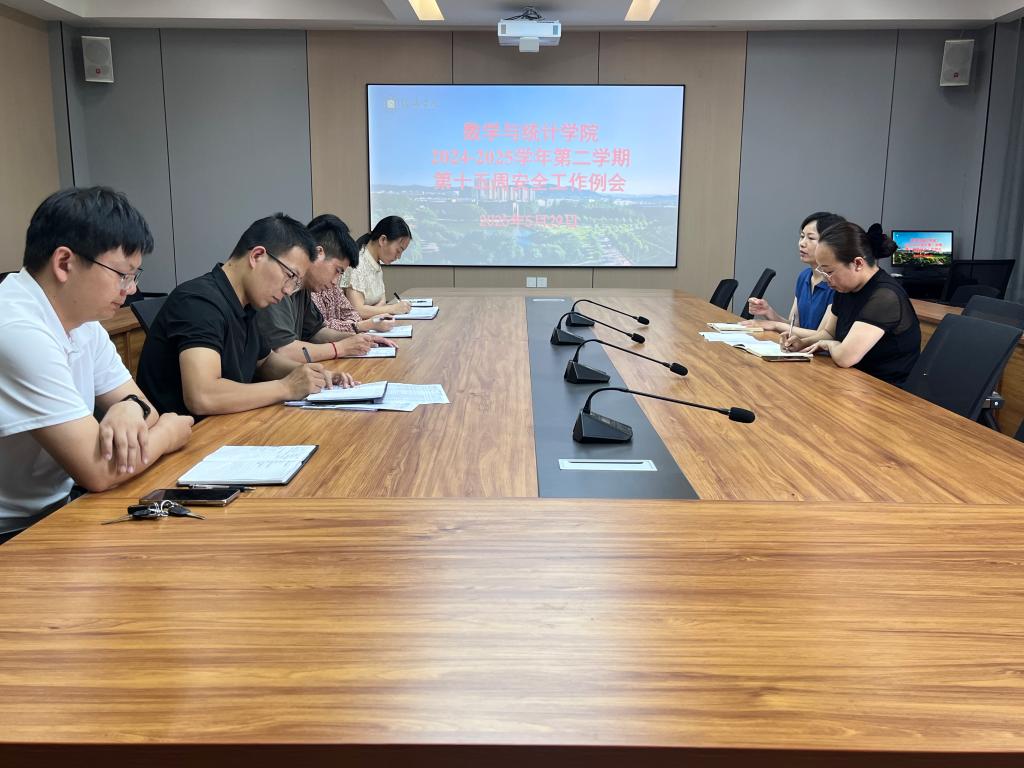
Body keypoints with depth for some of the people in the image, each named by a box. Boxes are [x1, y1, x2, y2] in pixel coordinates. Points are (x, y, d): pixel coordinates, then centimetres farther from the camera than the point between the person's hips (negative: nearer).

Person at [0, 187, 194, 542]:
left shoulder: (83, 320, 3)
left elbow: (143, 405, 7)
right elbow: (98, 471, -26)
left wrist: (132, 409, -16)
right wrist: (168, 433, -8)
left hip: (55, 510, 8)